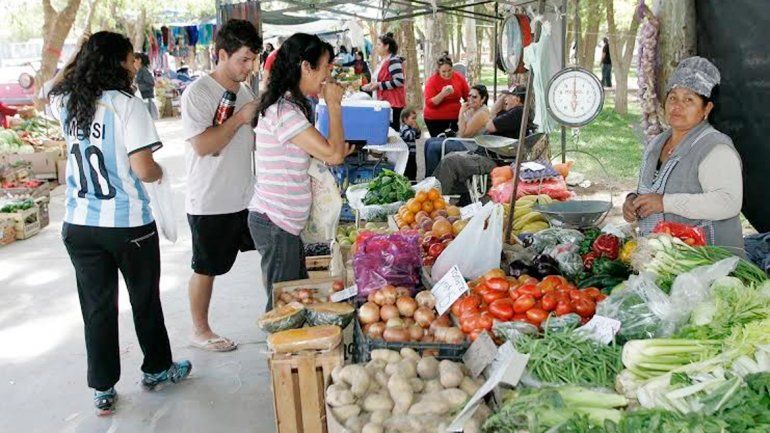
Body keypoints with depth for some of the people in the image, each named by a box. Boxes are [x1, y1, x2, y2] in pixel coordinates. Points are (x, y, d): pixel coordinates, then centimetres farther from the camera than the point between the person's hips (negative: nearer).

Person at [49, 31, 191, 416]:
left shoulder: (64, 103, 2)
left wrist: (89, 54, 21)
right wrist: (160, 173, 2)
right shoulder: (126, 104, -16)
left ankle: (103, 391, 21)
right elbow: (143, 169, -20)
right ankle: (157, 369, 34)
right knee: (145, 300, 16)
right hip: (128, 225, -4)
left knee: (97, 307, 12)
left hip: (79, 225, 5)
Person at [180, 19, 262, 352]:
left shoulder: (243, 90, 8)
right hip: (210, 203, -7)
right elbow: (202, 145, -25)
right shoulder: (198, 93, -16)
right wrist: (240, 118, -19)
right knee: (206, 270, 8)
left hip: (246, 197, 7)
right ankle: (200, 331, 26)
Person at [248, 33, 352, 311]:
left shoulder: (288, 106, 12)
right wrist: (334, 106, -11)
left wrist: (334, 153, 2)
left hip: (285, 220, 10)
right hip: (275, 223, -10)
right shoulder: (283, 111, -20)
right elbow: (332, 154, -22)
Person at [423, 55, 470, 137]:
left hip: (455, 118, 3)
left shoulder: (459, 77, -2)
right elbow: (429, 104, -14)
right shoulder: (432, 80, -9)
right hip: (435, 120, -3)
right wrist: (442, 94, -27)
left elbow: (468, 97, 10)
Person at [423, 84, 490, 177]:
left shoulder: (482, 113, -17)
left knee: (434, 147, -17)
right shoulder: (471, 109, 10)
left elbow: (464, 134, -20)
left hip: (471, 146, -10)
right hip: (461, 141, 10)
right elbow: (461, 131, 11)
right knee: (429, 142, 5)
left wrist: (461, 113, -17)